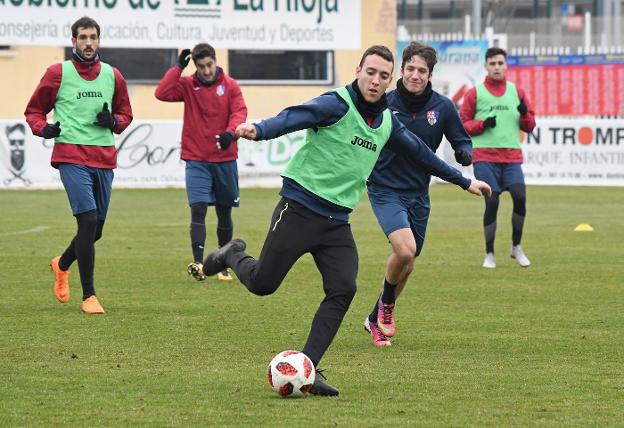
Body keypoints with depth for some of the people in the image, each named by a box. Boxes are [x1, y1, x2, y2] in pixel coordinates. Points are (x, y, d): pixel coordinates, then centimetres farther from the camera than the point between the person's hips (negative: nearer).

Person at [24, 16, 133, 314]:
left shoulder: (113, 76, 11)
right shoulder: (58, 73, 2)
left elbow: (125, 114, 21)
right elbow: (34, 110, 10)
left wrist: (113, 121, -2)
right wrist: (42, 128, -11)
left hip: (104, 158, 5)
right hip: (71, 157, -5)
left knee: (95, 230, 10)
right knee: (88, 220, -17)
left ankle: (62, 265, 42)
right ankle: (88, 296, -11)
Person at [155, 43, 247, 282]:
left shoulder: (230, 86, 2)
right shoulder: (187, 85, 3)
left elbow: (239, 111, -11)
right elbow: (162, 93, -11)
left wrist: (230, 132, -31)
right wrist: (178, 67, -11)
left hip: (225, 159, 1)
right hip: (196, 160, -1)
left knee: (224, 213, 11)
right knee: (198, 209, -15)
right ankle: (198, 263, -21)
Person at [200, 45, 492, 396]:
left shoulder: (387, 121, 10)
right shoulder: (337, 104, -12)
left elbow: (419, 152, 26)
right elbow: (293, 118, -29)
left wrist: (464, 181, 35)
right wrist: (258, 130, -50)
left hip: (337, 221, 6)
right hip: (300, 208, -6)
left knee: (343, 290, -11)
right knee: (263, 284, -2)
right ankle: (234, 255, 34)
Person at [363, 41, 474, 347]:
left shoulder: (443, 107, -5)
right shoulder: (383, 104, -10)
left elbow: (461, 142, 5)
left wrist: (465, 154, -17)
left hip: (418, 194, 4)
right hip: (385, 191, -4)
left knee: (407, 264, 11)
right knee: (405, 249, -26)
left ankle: (376, 320, 33)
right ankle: (386, 302, 3)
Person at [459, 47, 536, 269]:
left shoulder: (517, 92, 13)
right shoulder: (475, 93, 6)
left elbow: (529, 126, 16)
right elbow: (461, 123, 7)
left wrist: (524, 114, -6)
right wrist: (482, 124, -11)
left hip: (512, 157, 2)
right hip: (484, 157, -2)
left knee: (520, 197, -15)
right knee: (491, 202, -9)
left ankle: (516, 247, 5)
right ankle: (489, 254, 3)